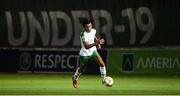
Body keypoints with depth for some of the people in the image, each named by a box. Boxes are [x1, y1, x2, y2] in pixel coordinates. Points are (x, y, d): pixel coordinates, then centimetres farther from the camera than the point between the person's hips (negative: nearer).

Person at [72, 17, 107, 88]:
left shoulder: (93, 31, -11)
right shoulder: (83, 34, -31)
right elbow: (86, 46, -40)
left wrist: (98, 44, -3)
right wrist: (96, 43, -53)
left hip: (93, 51, 4)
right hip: (84, 54, -4)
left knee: (102, 64, -14)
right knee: (82, 69, 16)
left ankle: (103, 80, 0)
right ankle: (75, 78, 47)